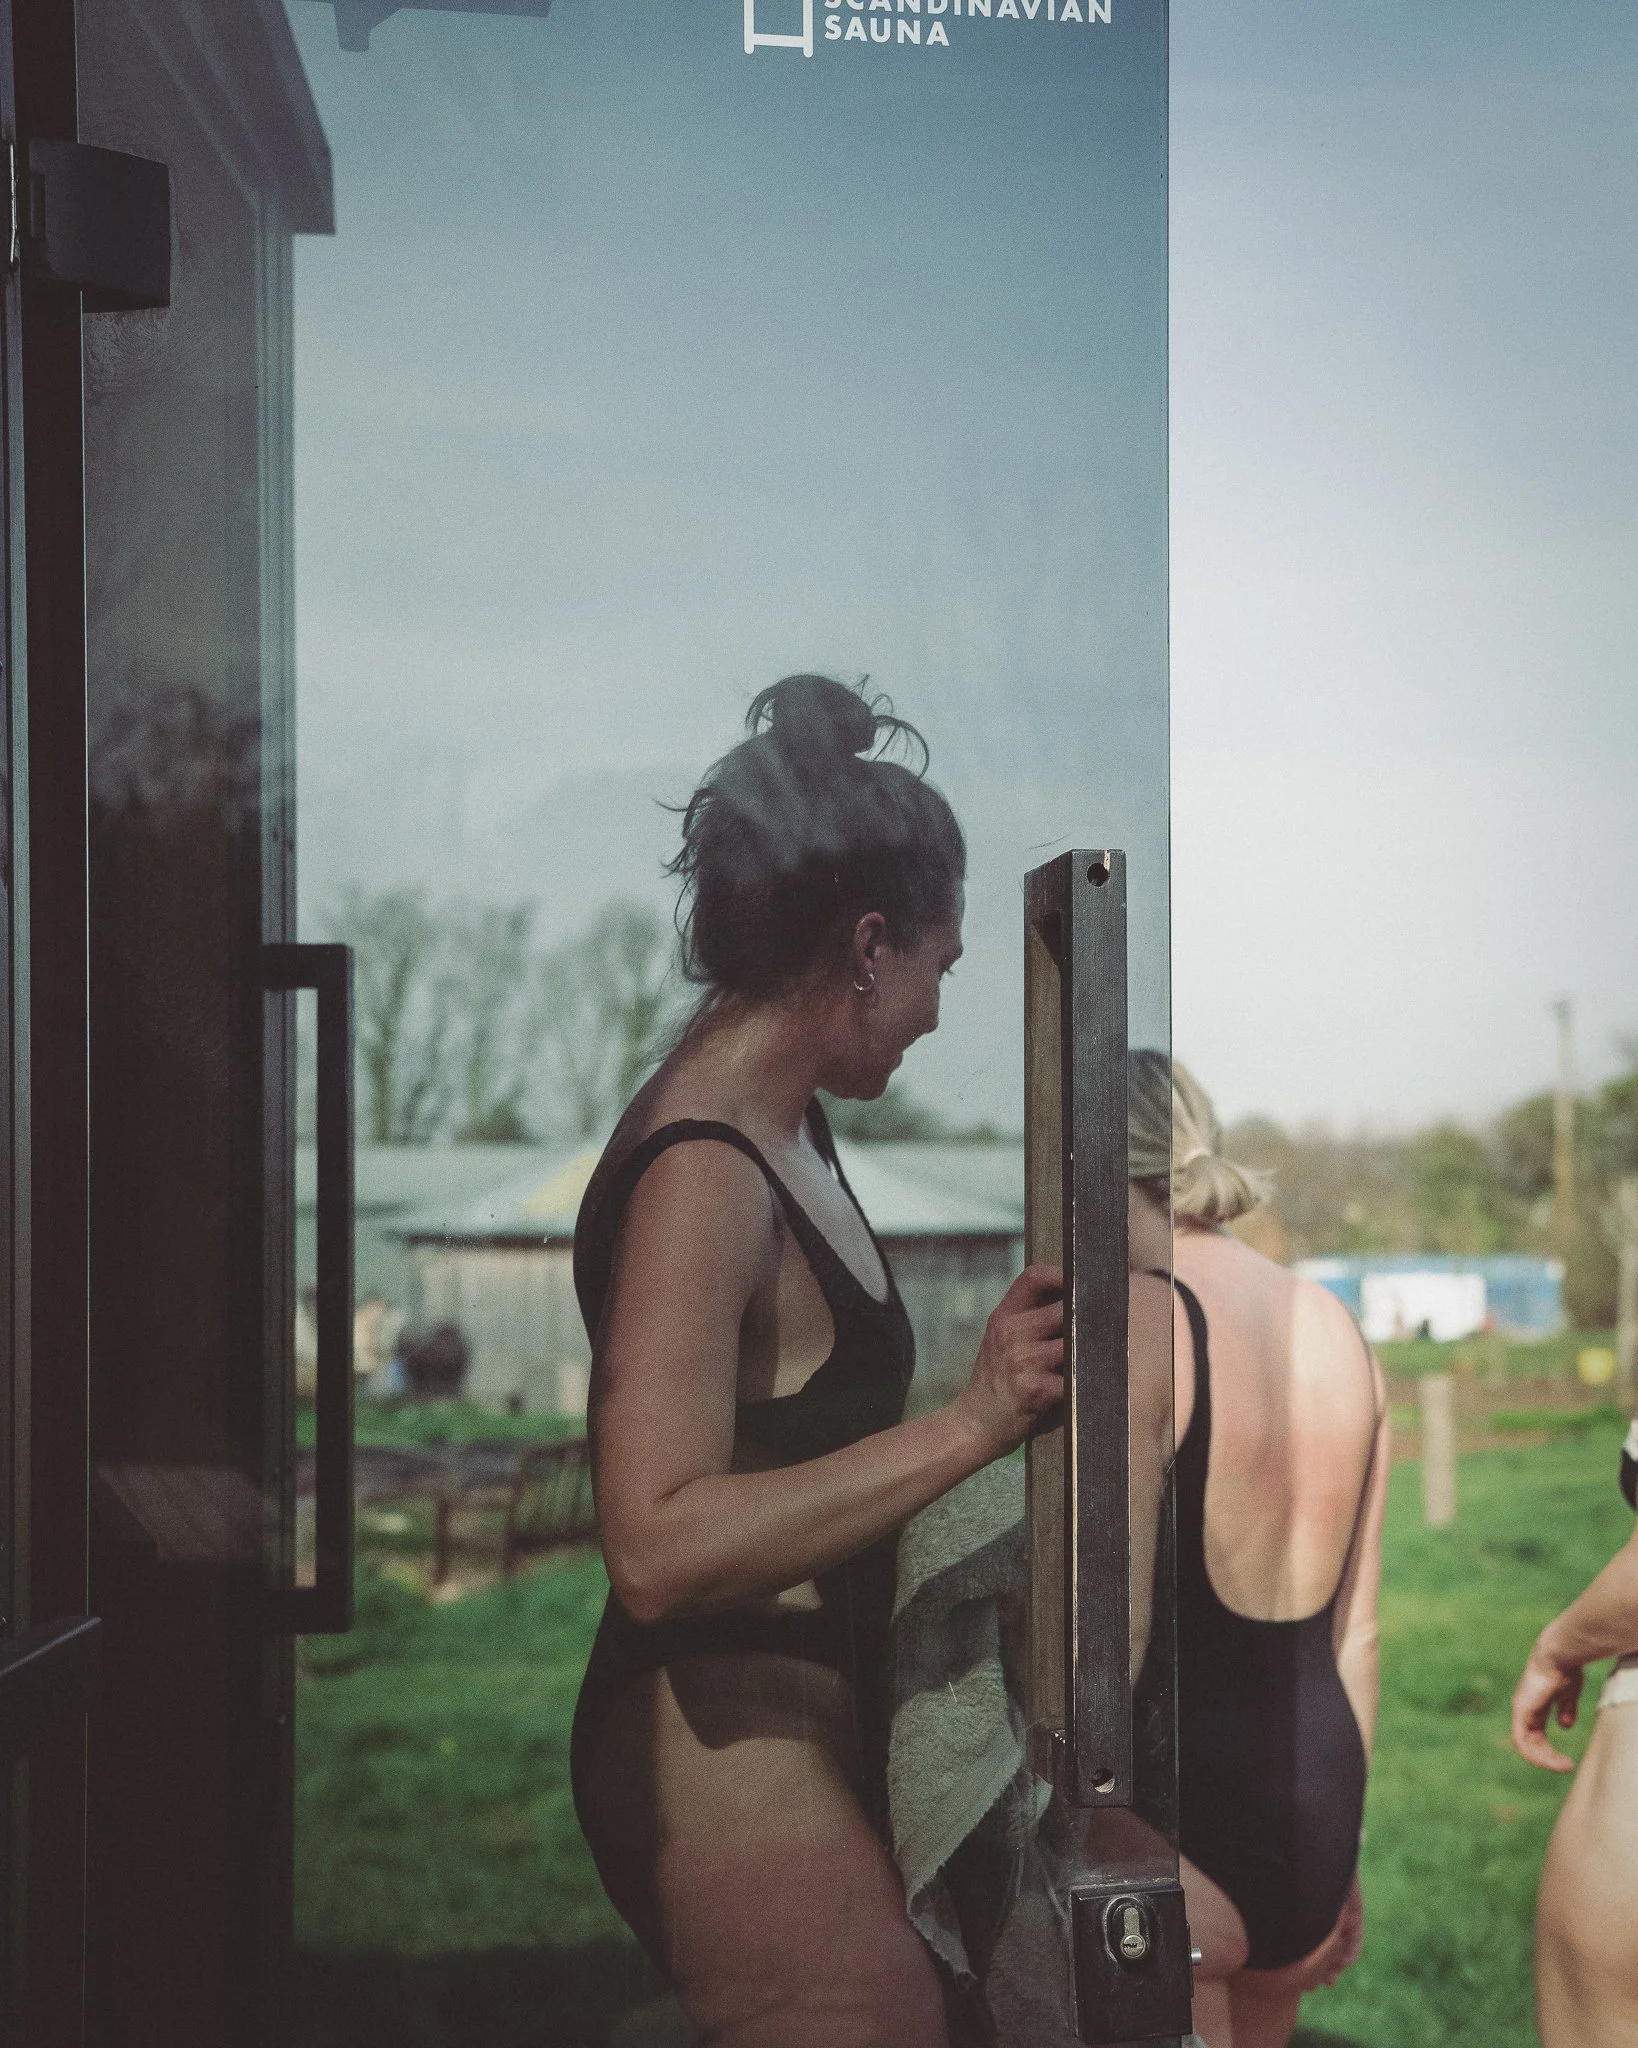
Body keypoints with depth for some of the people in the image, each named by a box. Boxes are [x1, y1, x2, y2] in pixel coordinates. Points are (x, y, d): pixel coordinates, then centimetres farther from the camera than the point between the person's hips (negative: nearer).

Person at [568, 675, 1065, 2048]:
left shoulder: (780, 1127, 9)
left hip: (798, 1720, 10)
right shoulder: (701, 1175, -22)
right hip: (731, 1753, -10)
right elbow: (659, 1548, -31)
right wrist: (969, 1425, -31)